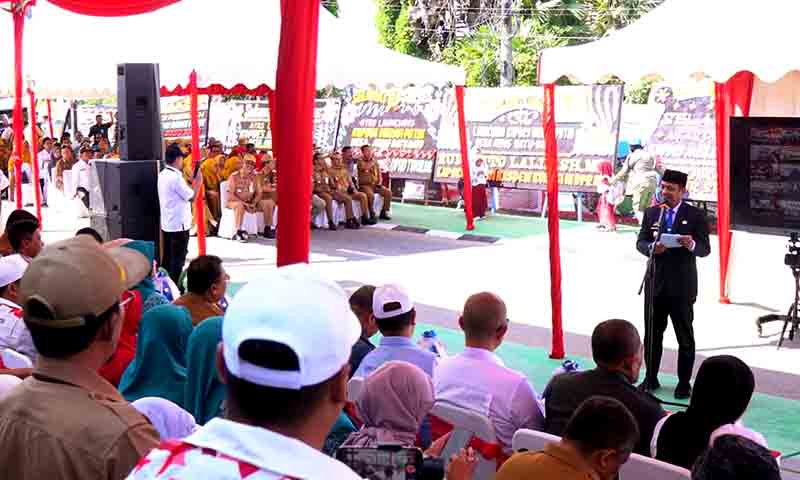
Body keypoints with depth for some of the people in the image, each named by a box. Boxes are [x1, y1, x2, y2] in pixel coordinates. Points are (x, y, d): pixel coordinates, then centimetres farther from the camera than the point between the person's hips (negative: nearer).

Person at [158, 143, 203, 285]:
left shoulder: (163, 175, 9)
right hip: (179, 225, -9)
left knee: (167, 259, 14)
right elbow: (191, 197, -15)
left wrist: (192, 182, 11)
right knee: (178, 260, -1)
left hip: (167, 224, 9)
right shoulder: (175, 177, -20)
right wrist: (198, 183, -3)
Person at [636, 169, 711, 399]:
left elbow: (705, 249, -6)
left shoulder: (696, 215, -3)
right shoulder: (651, 213, 7)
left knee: (685, 336, 5)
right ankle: (651, 378, 23)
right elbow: (640, 242, 4)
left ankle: (684, 382, 15)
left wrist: (692, 245, -29)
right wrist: (652, 247, -18)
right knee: (652, 334, 11)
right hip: (655, 282, 3)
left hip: (682, 285, -3)